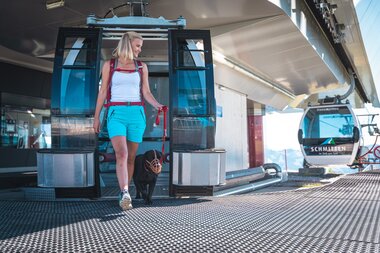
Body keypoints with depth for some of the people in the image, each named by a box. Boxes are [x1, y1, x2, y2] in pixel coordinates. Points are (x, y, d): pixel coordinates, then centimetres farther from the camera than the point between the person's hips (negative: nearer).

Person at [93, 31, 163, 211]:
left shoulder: (141, 67, 12)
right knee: (121, 153, -20)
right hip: (116, 113, -2)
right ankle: (125, 194, -28)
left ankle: (123, 195, 15)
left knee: (130, 157, 3)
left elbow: (146, 92, 7)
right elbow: (103, 92, 8)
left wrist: (157, 105, -13)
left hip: (136, 114, 2)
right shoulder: (109, 65, 7)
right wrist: (96, 117, 6)